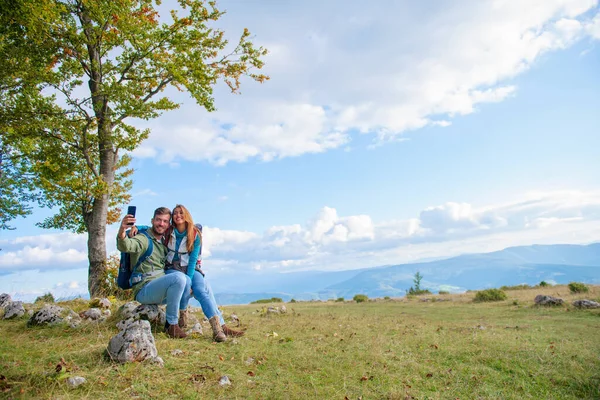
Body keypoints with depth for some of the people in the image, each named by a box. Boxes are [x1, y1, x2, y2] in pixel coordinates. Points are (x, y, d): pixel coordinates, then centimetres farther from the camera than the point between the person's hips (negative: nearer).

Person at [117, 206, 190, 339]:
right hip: (144, 290, -8)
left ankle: (181, 319, 1)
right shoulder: (143, 239, -6)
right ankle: (171, 325, -19)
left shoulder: (163, 243, 20)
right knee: (179, 278, -29)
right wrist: (121, 232, -51)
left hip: (161, 290, 8)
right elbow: (126, 246, -28)